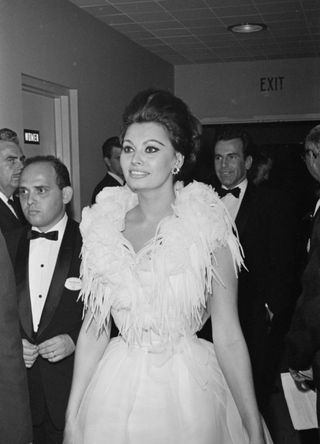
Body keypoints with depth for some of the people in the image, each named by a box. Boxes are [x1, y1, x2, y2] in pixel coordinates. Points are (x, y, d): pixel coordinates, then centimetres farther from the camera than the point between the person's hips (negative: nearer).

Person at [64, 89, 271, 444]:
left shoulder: (207, 227, -11)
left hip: (189, 391, -2)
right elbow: (94, 327, 2)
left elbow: (227, 336, -9)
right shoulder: (102, 225, -2)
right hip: (117, 393, 3)